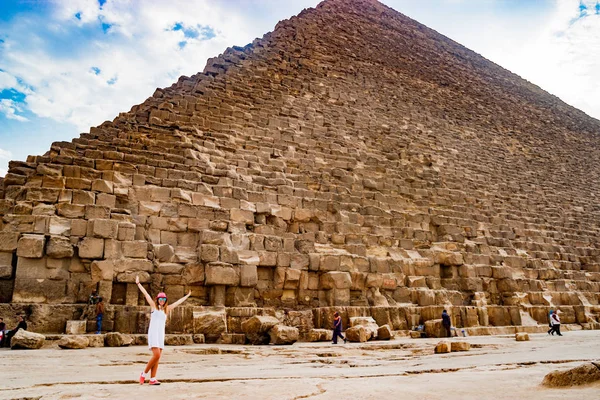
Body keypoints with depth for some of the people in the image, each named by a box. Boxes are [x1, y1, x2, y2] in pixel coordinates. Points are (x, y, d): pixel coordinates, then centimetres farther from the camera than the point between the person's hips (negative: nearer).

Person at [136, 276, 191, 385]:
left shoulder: (167, 309, 15)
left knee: (158, 357, 1)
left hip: (161, 334, 5)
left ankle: (152, 379, 6)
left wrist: (187, 296, 32)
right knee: (157, 355, -16)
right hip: (153, 333, -5)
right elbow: (145, 294, 1)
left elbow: (178, 302, 24)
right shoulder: (153, 306, 5)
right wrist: (138, 283, -2)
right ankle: (144, 374, 1)